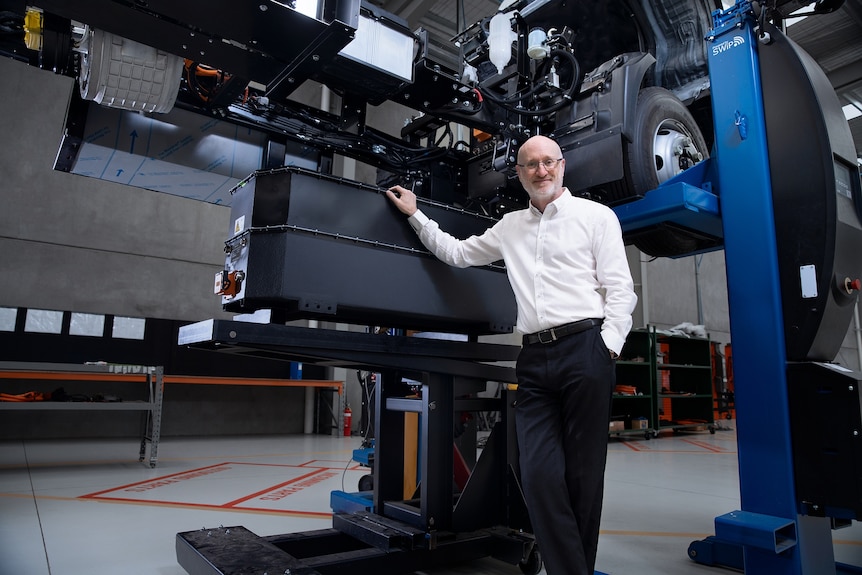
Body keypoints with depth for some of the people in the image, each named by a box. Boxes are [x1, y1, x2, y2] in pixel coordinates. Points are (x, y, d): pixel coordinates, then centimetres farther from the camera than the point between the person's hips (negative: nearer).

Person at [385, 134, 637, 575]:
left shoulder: (596, 216, 8)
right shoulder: (511, 227, 21)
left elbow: (620, 289, 1)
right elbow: (457, 253, 30)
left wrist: (608, 348, -10)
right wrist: (415, 215, 29)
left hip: (585, 348, -4)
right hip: (534, 359, 4)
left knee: (583, 475, 1)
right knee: (539, 476, -4)